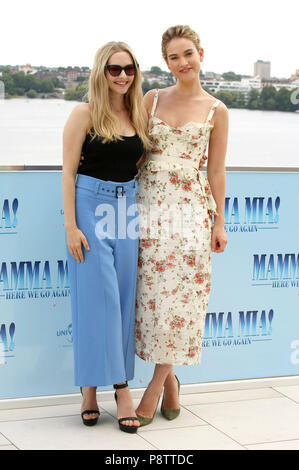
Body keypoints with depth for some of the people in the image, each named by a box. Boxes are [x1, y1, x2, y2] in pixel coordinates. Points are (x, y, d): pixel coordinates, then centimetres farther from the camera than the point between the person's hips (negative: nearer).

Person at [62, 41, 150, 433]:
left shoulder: (138, 116, 10)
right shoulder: (85, 114, -5)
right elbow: (68, 172, -8)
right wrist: (71, 226, -13)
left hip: (128, 207, 5)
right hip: (91, 207, -5)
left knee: (124, 298, 5)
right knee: (97, 297, -5)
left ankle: (120, 387, 12)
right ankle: (91, 386, 7)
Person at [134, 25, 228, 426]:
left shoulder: (216, 110, 4)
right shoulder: (152, 99, 8)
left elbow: (216, 170, 5)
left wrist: (220, 221, 2)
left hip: (190, 208, -2)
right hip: (149, 204, 2)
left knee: (181, 295, -4)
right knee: (152, 293, 0)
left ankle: (155, 386, 6)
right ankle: (169, 380, 17)